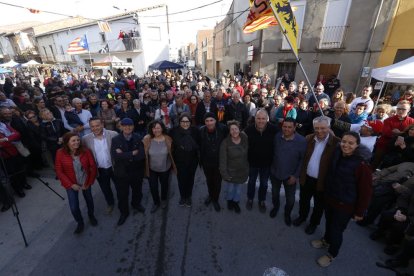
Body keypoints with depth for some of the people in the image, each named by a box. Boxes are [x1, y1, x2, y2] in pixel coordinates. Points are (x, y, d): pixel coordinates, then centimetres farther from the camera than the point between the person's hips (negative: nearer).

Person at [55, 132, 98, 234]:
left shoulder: (85, 151, -18)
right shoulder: (60, 153, -17)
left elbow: (93, 167, -11)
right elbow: (59, 171, -11)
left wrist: (89, 182, -9)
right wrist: (70, 184, -14)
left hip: (86, 182, 1)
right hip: (71, 184, -1)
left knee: (89, 199, 21)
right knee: (74, 207, -1)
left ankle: (91, 215, 51)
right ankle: (80, 222, 31)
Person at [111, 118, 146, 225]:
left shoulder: (138, 138, -9)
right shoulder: (115, 139, -12)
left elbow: (142, 154, -21)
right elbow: (115, 156, -26)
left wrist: (124, 155, -25)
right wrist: (132, 153, -25)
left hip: (136, 171, 2)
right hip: (121, 172, -1)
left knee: (137, 191, 25)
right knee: (122, 195, 15)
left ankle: (136, 204, 55)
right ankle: (124, 212, 42)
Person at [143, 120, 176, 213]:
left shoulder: (168, 139, -18)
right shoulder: (147, 139, -18)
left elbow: (171, 153, -8)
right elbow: (145, 155, -9)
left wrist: (174, 166, -1)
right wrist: (146, 169, -5)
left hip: (165, 168, 0)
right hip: (152, 169, 0)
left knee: (164, 185, 23)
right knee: (153, 187, 13)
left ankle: (164, 200, 53)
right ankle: (156, 202, 44)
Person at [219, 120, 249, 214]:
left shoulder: (245, 138, -10)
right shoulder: (225, 142, -20)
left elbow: (248, 153, 2)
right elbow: (223, 160, -17)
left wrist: (248, 168, 4)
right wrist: (224, 173, -16)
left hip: (242, 170, 3)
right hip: (230, 171, -3)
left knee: (238, 188, 20)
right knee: (230, 189, 16)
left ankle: (236, 202, 49)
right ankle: (229, 200, 48)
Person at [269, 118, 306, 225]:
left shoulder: (301, 141, -19)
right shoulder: (276, 136, -13)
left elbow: (303, 159, -11)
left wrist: (296, 175, -13)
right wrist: (271, 166, -1)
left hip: (290, 176, -2)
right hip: (275, 172, 2)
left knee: (290, 199, 14)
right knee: (275, 193, 24)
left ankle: (287, 214, 46)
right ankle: (275, 207, 55)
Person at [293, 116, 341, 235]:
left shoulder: (336, 143, -18)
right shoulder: (308, 139, -6)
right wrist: (301, 174, -1)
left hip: (322, 181, -3)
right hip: (306, 178, 3)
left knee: (318, 205, 21)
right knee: (304, 200, 24)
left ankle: (314, 223, 45)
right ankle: (302, 216, 50)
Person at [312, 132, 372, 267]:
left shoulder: (362, 164, -25)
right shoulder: (337, 154, -7)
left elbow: (365, 191, -16)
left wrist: (359, 212, -9)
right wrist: (326, 192, 15)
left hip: (345, 204, -5)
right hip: (330, 198, 5)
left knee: (337, 229, 11)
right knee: (329, 221, 24)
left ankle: (332, 254, 36)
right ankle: (326, 240, 51)